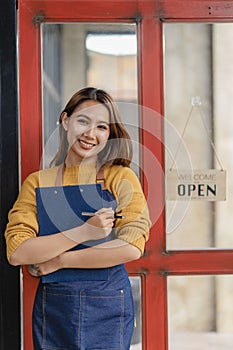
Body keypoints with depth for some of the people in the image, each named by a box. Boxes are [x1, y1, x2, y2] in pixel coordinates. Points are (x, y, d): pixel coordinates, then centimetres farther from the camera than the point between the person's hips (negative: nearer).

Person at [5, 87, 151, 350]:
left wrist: (57, 261, -12)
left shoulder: (121, 178, -1)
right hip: (52, 307, 1)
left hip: (108, 306, -1)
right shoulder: (37, 183, 4)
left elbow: (132, 247, -14)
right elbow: (16, 252, -8)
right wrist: (84, 232, -17)